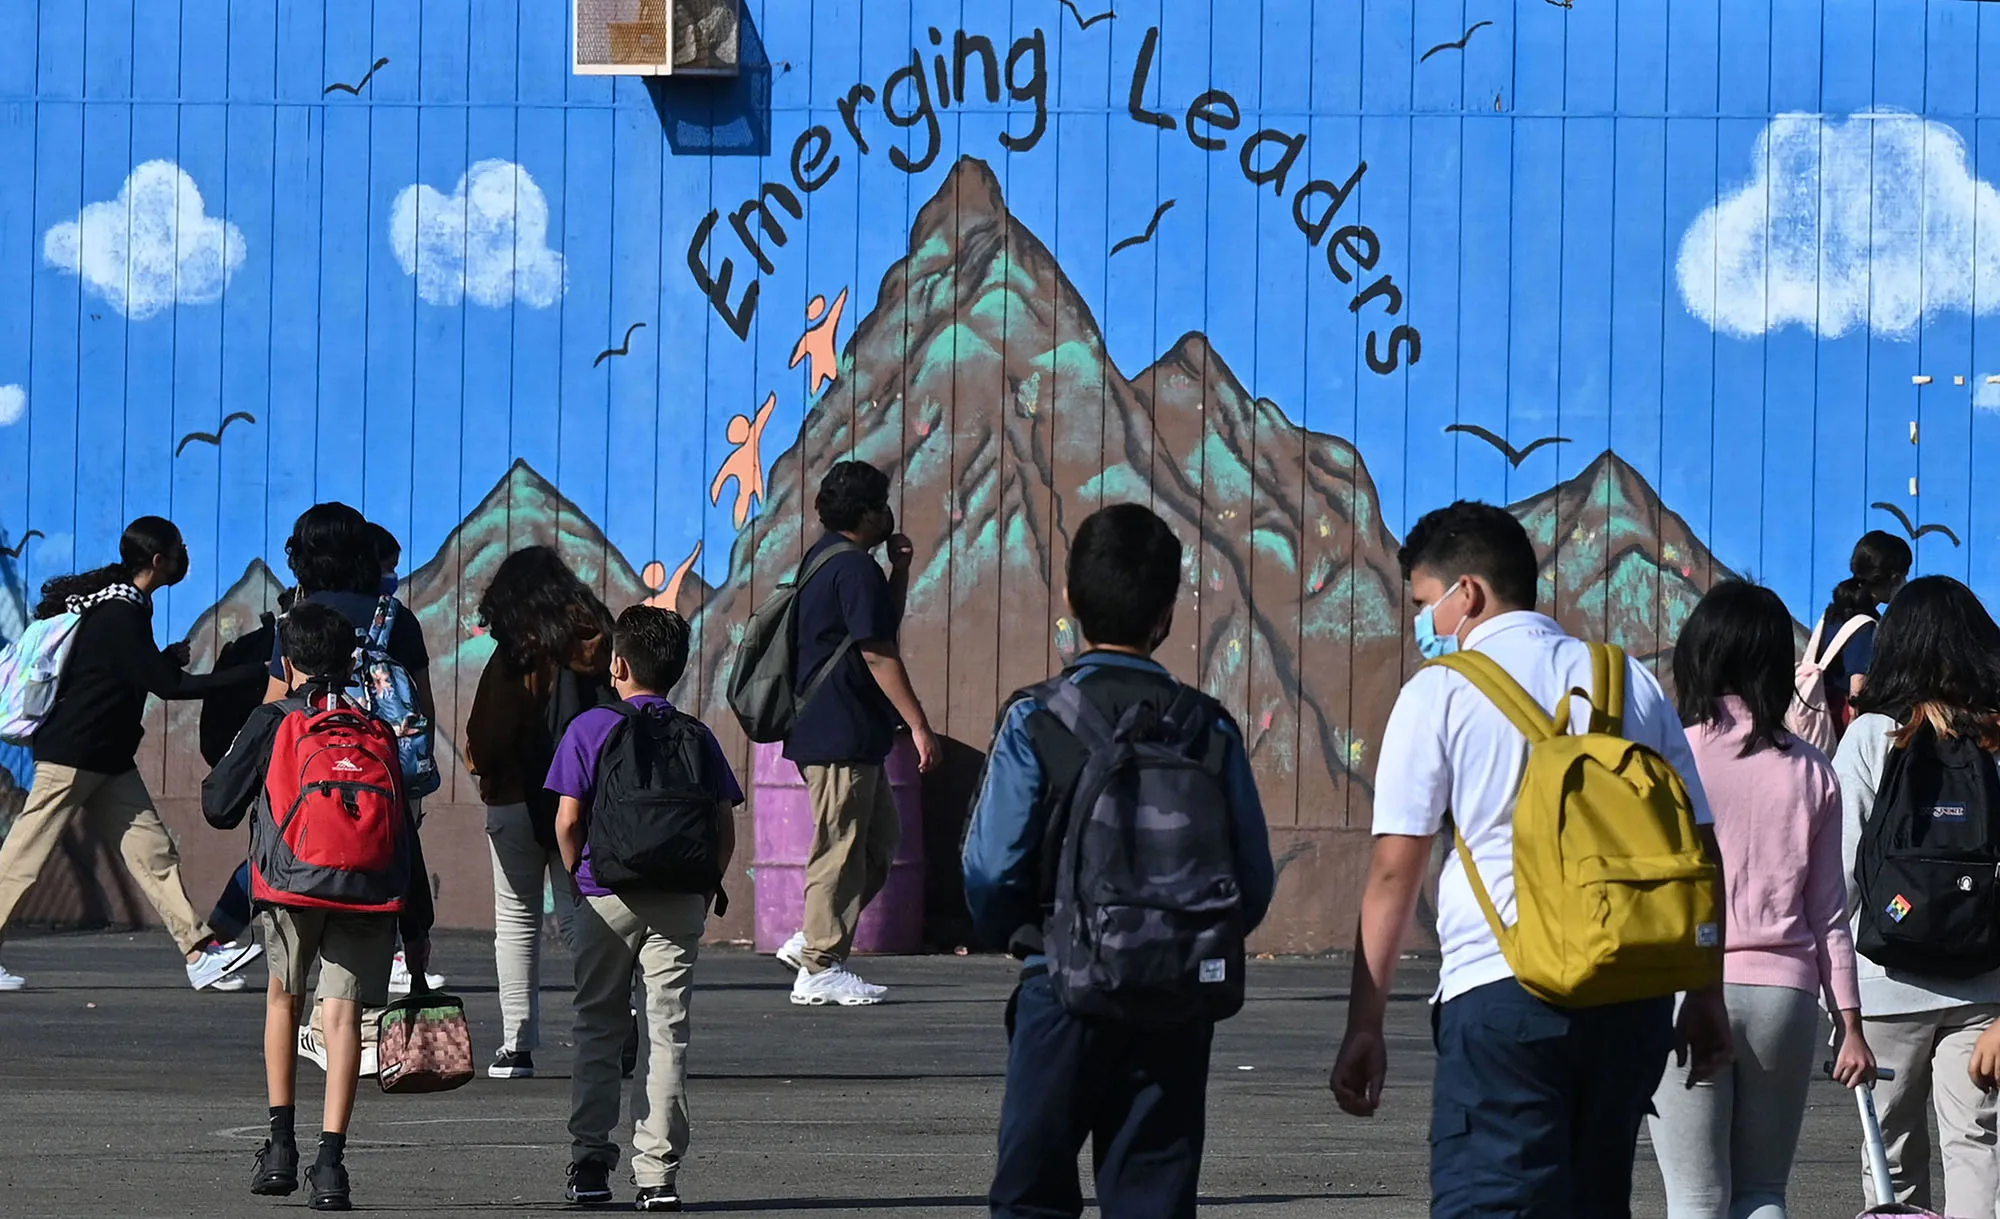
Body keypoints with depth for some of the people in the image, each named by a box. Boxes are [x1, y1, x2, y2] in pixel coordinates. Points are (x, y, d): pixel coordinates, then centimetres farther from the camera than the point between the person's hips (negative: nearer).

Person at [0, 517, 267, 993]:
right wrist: (257, 673, -19)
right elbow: (169, 686, -21)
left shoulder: (119, 606, 11)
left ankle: (200, 951, 0)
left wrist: (167, 658, 7)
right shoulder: (120, 615, -19)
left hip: (108, 762, 10)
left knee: (153, 852, 3)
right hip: (71, 757, -10)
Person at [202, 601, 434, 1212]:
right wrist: (417, 925, 18)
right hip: (370, 889, 1)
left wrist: (220, 768, 32)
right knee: (343, 1012, 0)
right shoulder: (377, 731, 15)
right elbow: (406, 834, 14)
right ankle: (330, 1162, -11)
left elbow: (219, 807, 8)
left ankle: (281, 1145, 17)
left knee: (284, 995, 21)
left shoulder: (272, 722, 7)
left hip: (292, 885, -1)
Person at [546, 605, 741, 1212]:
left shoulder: (591, 728, -2)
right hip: (680, 901, 2)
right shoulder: (698, 737, 6)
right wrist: (703, 893, 13)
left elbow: (567, 822, -6)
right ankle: (658, 1173, -4)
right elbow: (725, 829, 3)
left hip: (608, 898, -1)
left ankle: (589, 1163, 8)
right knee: (667, 1034, 2)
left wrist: (581, 883, 8)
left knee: (598, 1030, 10)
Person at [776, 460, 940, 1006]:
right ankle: (820, 970, -1)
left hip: (824, 729, 10)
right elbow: (878, 654, -19)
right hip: (843, 733, -10)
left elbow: (883, 627, 26)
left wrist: (900, 568, 13)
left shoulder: (821, 558, 17)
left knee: (880, 837, 15)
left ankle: (810, 941, 15)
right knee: (842, 848, -5)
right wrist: (919, 725, -17)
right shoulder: (855, 568, -15)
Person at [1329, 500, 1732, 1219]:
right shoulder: (1632, 683, 15)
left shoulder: (1440, 693, 2)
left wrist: (1365, 1025, 1)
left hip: (1500, 990, -5)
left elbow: (1394, 871, -1)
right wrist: (1706, 997, 19)